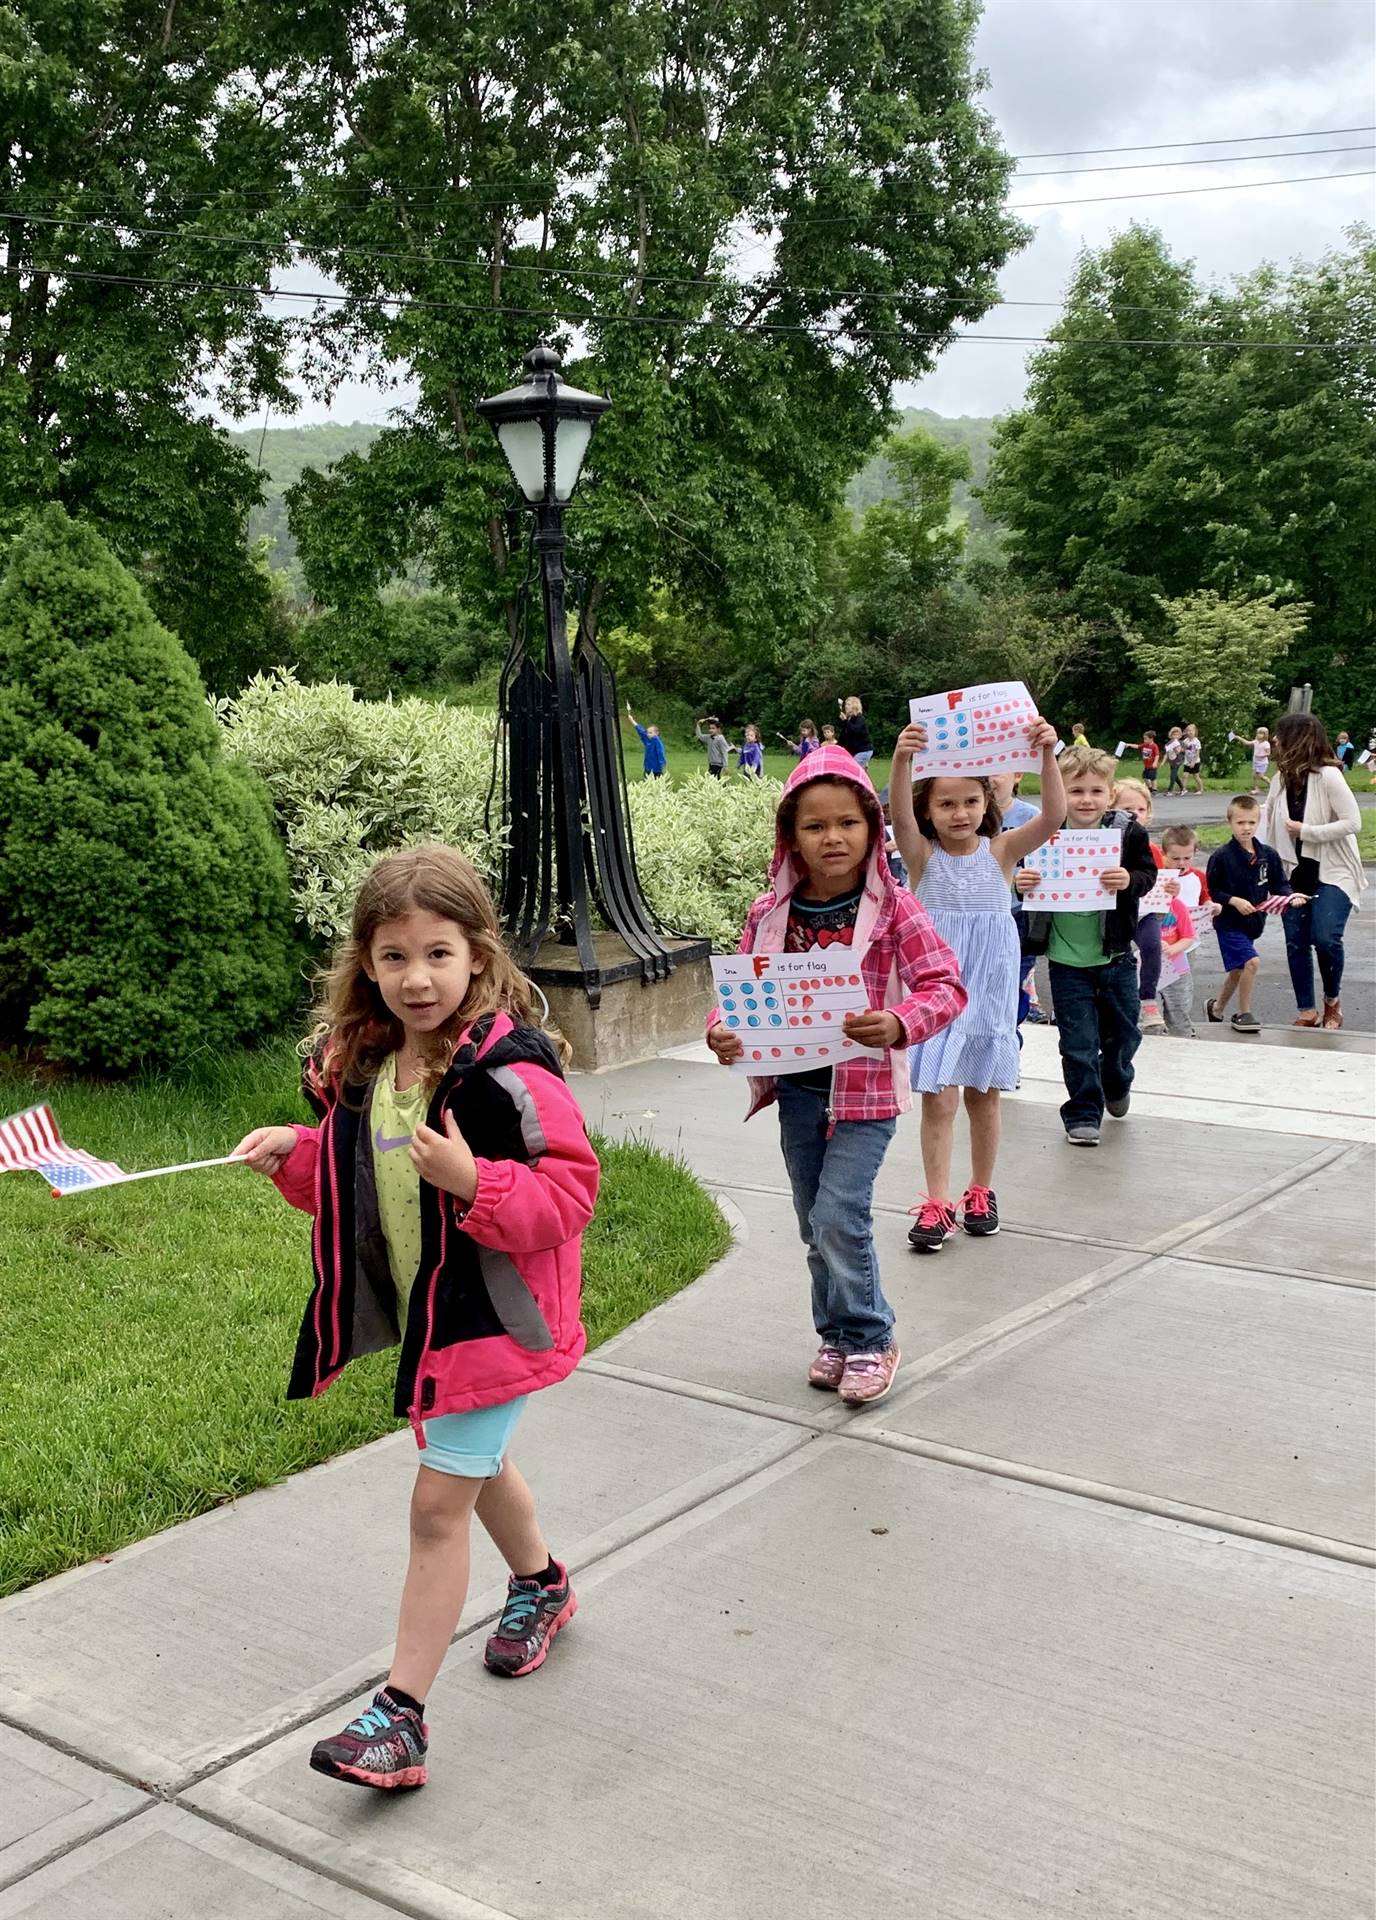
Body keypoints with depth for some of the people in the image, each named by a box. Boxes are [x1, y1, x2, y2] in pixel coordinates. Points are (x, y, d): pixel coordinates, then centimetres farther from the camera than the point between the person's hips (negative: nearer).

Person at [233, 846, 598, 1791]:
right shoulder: (362, 1062, 1)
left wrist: (473, 1181, -35)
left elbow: (570, 1192, -22)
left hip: (493, 1317, -8)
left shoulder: (510, 1069, -23)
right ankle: (542, 1582, 53)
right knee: (479, 1465, 26)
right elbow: (352, 1177, 15)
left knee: (439, 1502, -5)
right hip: (418, 1313, 8)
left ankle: (402, 1714, 6)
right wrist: (295, 1154, -4)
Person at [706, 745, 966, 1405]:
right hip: (796, 1088, 5)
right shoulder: (770, 913, -2)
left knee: (838, 1215, -12)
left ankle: (870, 1339, 8)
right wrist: (721, 1031, -17)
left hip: (865, 1089, -4)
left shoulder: (893, 909, -11)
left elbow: (945, 984, -14)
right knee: (815, 1222, 14)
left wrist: (899, 1023, -33)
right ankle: (837, 1336, 33)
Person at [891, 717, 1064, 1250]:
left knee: (983, 1096, 12)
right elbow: (901, 817, -26)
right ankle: (937, 1203, 2)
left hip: (988, 986, 1)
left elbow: (1053, 816, -18)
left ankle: (981, 1192, 28)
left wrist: (1047, 756, -32)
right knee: (939, 1097, -3)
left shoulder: (1001, 850, -2)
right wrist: (902, 760, -43)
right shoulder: (923, 855, -5)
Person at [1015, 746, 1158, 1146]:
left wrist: (1130, 881, -28)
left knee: (1123, 1032, 19)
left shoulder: (1128, 832, -7)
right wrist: (1021, 883, -17)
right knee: (1078, 1043, 3)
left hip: (1115, 956, 1)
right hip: (1066, 960, -1)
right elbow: (1029, 880, 5)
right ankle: (1082, 1113, 16)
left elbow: (1148, 874, -7)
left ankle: (1116, 1083, 48)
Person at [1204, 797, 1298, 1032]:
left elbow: (1279, 885, 7)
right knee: (1251, 961, -21)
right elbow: (1211, 891, -11)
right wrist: (1234, 901, -23)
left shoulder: (1268, 855, 1)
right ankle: (1244, 1014, -6)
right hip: (1229, 922, -6)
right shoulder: (1221, 856, -13)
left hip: (1254, 922, 6)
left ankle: (1217, 1008, 42)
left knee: (1237, 970, 19)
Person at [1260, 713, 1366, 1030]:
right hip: (1296, 872, 6)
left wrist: (1306, 831, -20)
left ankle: (1333, 1000, 9)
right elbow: (1269, 821, 4)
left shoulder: (1328, 776, -16)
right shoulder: (1282, 778, 2)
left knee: (1325, 938, -17)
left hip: (1333, 872, -6)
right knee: (1296, 942, 3)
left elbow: (1353, 823, -19)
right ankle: (1306, 1011, 14)